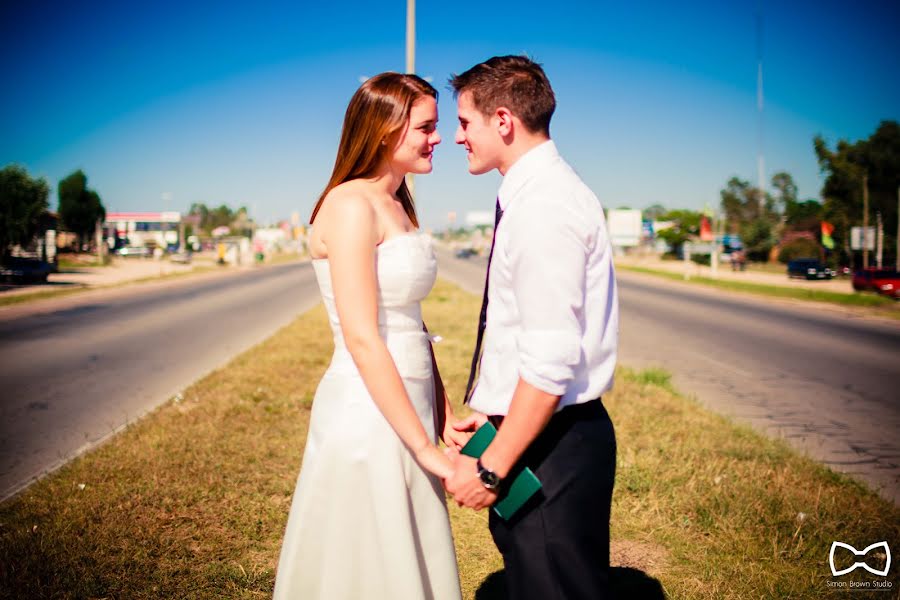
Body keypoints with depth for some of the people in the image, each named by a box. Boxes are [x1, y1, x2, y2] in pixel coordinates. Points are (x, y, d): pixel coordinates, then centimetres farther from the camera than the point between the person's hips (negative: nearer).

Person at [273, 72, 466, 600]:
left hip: (407, 410, 9)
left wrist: (444, 416, 9)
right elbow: (362, 339, -21)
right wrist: (427, 448, -19)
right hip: (369, 416, -9)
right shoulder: (351, 206, -15)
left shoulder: (399, 207, 12)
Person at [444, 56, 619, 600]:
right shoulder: (544, 189, 12)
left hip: (549, 446, -10)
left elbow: (551, 361, -25)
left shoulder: (543, 206, -20)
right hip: (541, 435, 10)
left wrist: (492, 469, -19)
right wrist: (491, 413, 16)